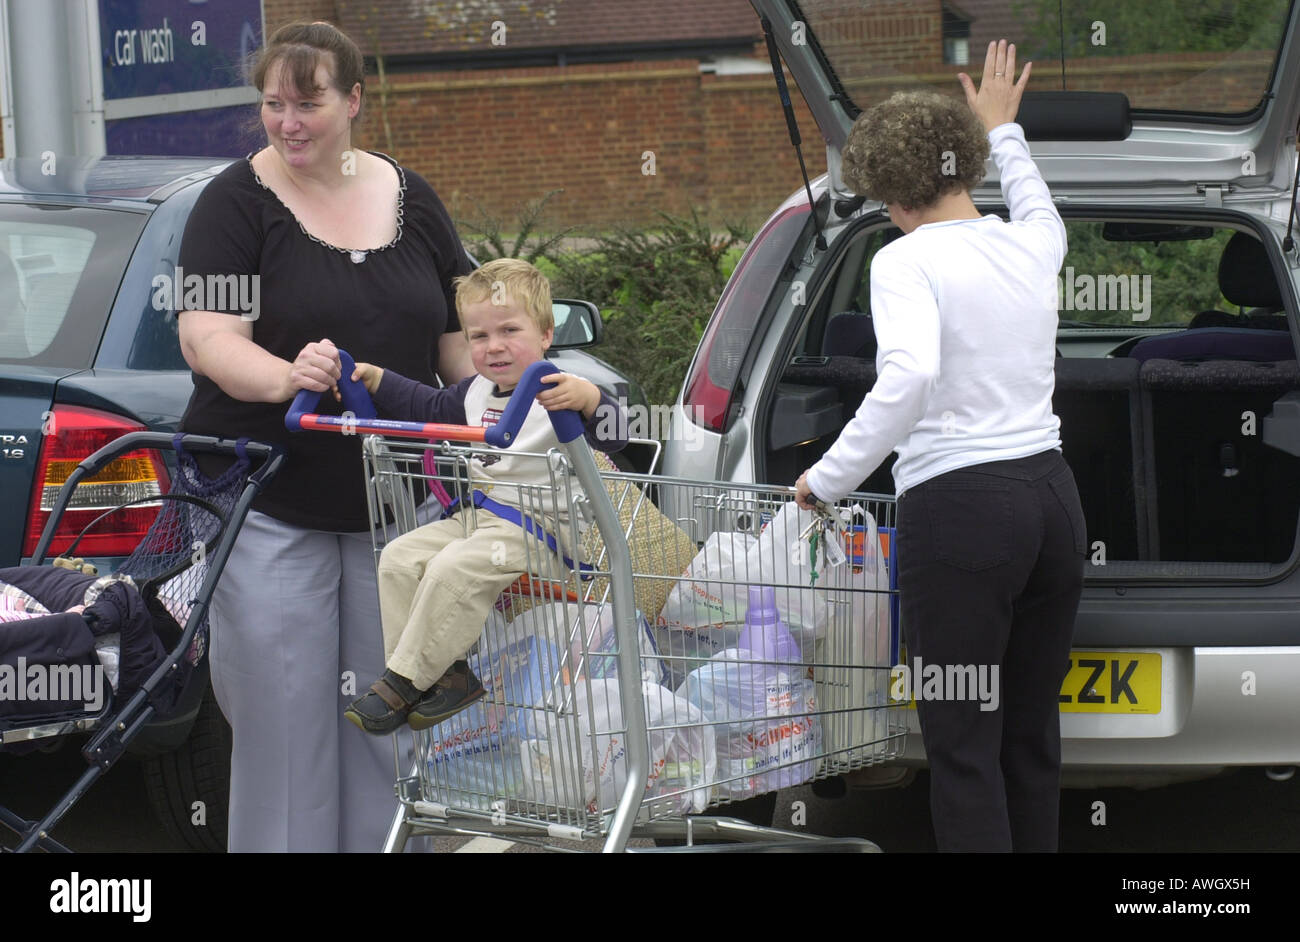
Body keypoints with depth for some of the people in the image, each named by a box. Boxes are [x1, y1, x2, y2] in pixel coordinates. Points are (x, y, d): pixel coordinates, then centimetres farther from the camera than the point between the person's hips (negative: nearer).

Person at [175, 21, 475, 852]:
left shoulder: (411, 200, 10)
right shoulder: (238, 201, -3)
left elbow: (464, 341, 13)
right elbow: (207, 338, -15)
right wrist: (286, 377, -34)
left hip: (397, 505, 4)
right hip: (269, 511, -3)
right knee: (283, 720, -2)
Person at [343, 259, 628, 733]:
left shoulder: (558, 392, -13)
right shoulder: (476, 392, 13)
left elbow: (612, 436, -29)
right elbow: (430, 407, 33)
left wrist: (589, 399, -49)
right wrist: (378, 380, 27)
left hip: (539, 531, -9)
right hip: (480, 518, 9)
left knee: (456, 568, -28)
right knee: (400, 557, -5)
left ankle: (403, 681, -20)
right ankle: (443, 673, -10)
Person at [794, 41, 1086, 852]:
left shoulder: (907, 261, -9)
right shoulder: (1030, 243, 10)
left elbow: (909, 378, -27)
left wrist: (830, 480, -18)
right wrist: (1002, 129, 53)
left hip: (960, 511, -7)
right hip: (1051, 496, 7)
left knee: (964, 747, -3)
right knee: (1032, 733, 15)